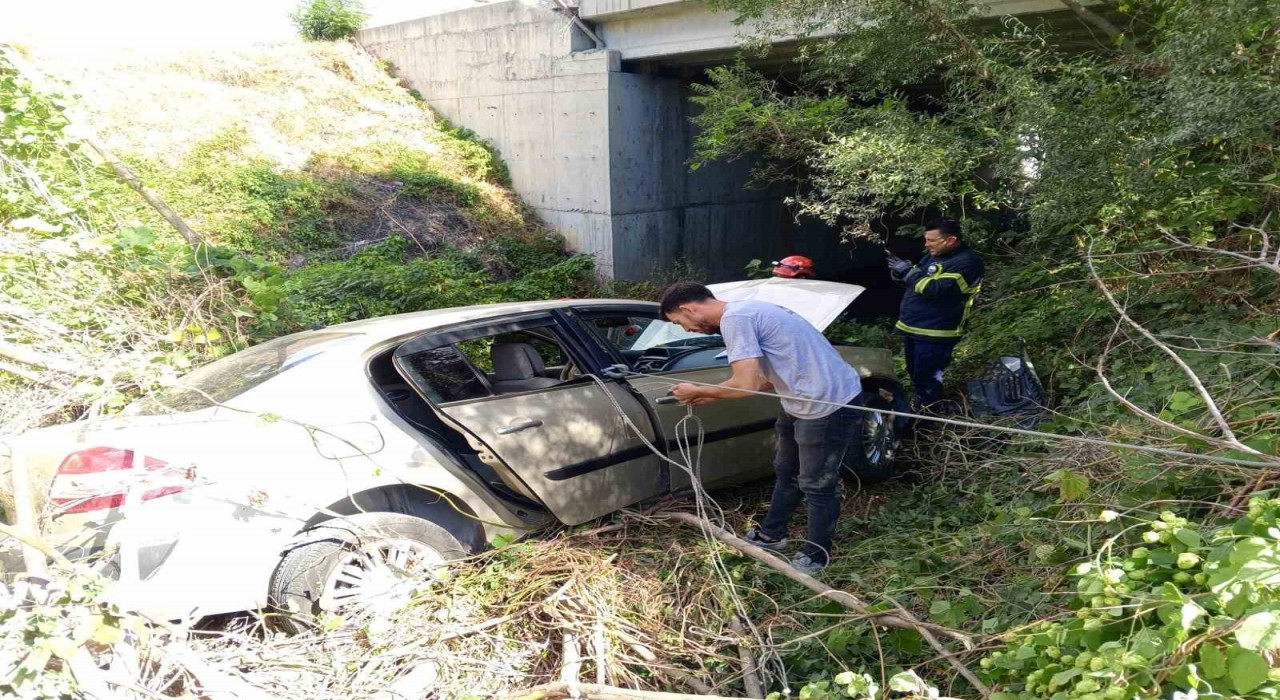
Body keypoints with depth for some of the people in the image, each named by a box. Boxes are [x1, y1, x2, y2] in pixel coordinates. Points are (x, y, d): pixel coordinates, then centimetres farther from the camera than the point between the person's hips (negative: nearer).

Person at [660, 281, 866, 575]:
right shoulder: (744, 312, 11)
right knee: (786, 471, 24)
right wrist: (707, 397, 12)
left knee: (816, 484, 6)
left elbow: (747, 384, -27)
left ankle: (816, 555, 25)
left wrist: (697, 391, -11)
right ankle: (771, 534, 41)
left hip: (830, 404, -11)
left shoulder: (734, 319, -20)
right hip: (807, 400, 11)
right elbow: (764, 379, 14)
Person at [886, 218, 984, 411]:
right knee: (915, 373, 20)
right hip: (912, 327, 9)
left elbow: (937, 289, -27)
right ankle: (920, 407, 35)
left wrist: (908, 271, -19)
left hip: (935, 333, -9)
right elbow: (918, 280, 20)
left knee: (926, 379, -4)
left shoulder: (966, 262, -17)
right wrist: (902, 270, -1)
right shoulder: (934, 254, 12)